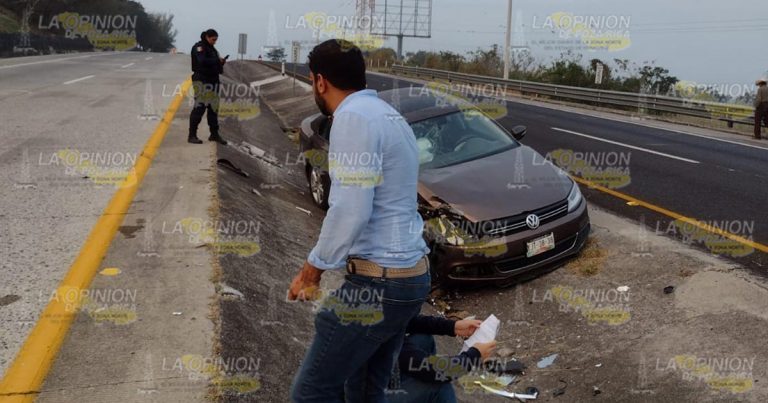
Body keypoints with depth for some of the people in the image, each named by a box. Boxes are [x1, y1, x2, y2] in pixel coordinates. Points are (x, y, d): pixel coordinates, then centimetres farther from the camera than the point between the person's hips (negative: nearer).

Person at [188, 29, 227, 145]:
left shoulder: (212, 49, 20)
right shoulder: (199, 47, -6)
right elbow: (202, 61, -22)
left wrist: (221, 64, 0)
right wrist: (218, 61, -13)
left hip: (212, 81, 8)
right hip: (202, 81, -8)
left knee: (213, 108, 9)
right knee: (199, 108, -11)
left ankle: (214, 134, 17)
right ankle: (192, 135, -7)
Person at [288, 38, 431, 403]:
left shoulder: (354, 117, -14)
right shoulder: (387, 114, 16)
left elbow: (350, 210, -21)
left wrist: (311, 271, -8)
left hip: (378, 282, -10)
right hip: (408, 274, 10)